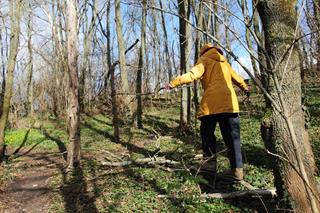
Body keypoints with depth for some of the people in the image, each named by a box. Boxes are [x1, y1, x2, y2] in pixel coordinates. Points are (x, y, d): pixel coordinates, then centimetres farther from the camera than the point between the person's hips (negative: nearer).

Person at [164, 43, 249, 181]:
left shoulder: (204, 60, 11)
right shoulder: (224, 62, 28)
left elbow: (193, 74, -9)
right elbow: (236, 77, 42)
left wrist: (173, 83, -19)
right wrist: (245, 88, 60)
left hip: (211, 104, -4)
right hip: (230, 103, 5)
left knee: (207, 134, 12)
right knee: (232, 137, 4)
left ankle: (210, 163, 12)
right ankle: (237, 169, 1)